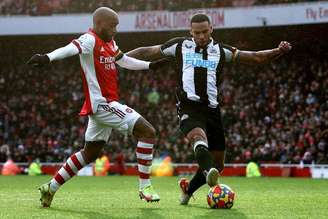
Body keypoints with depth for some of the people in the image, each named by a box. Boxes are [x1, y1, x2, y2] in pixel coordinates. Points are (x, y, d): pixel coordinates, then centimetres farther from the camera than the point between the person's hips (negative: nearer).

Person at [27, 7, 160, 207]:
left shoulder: (109, 43, 16)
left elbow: (125, 61, 32)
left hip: (102, 104, 10)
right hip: (102, 102, -10)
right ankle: (145, 187, -8)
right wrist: (48, 57, -51)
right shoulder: (90, 40, -13)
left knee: (90, 153, 17)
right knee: (148, 132, -12)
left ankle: (51, 188, 22)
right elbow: (71, 49, -33)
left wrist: (151, 65, 30)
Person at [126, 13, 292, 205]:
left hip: (212, 109, 4)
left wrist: (278, 52, -6)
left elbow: (255, 58, 9)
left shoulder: (221, 51, 14)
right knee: (199, 137, -37)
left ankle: (188, 189, 29)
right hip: (189, 107, -4)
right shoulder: (180, 46, 11)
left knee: (218, 165, 6)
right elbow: (146, 52, 19)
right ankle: (209, 173, -64)